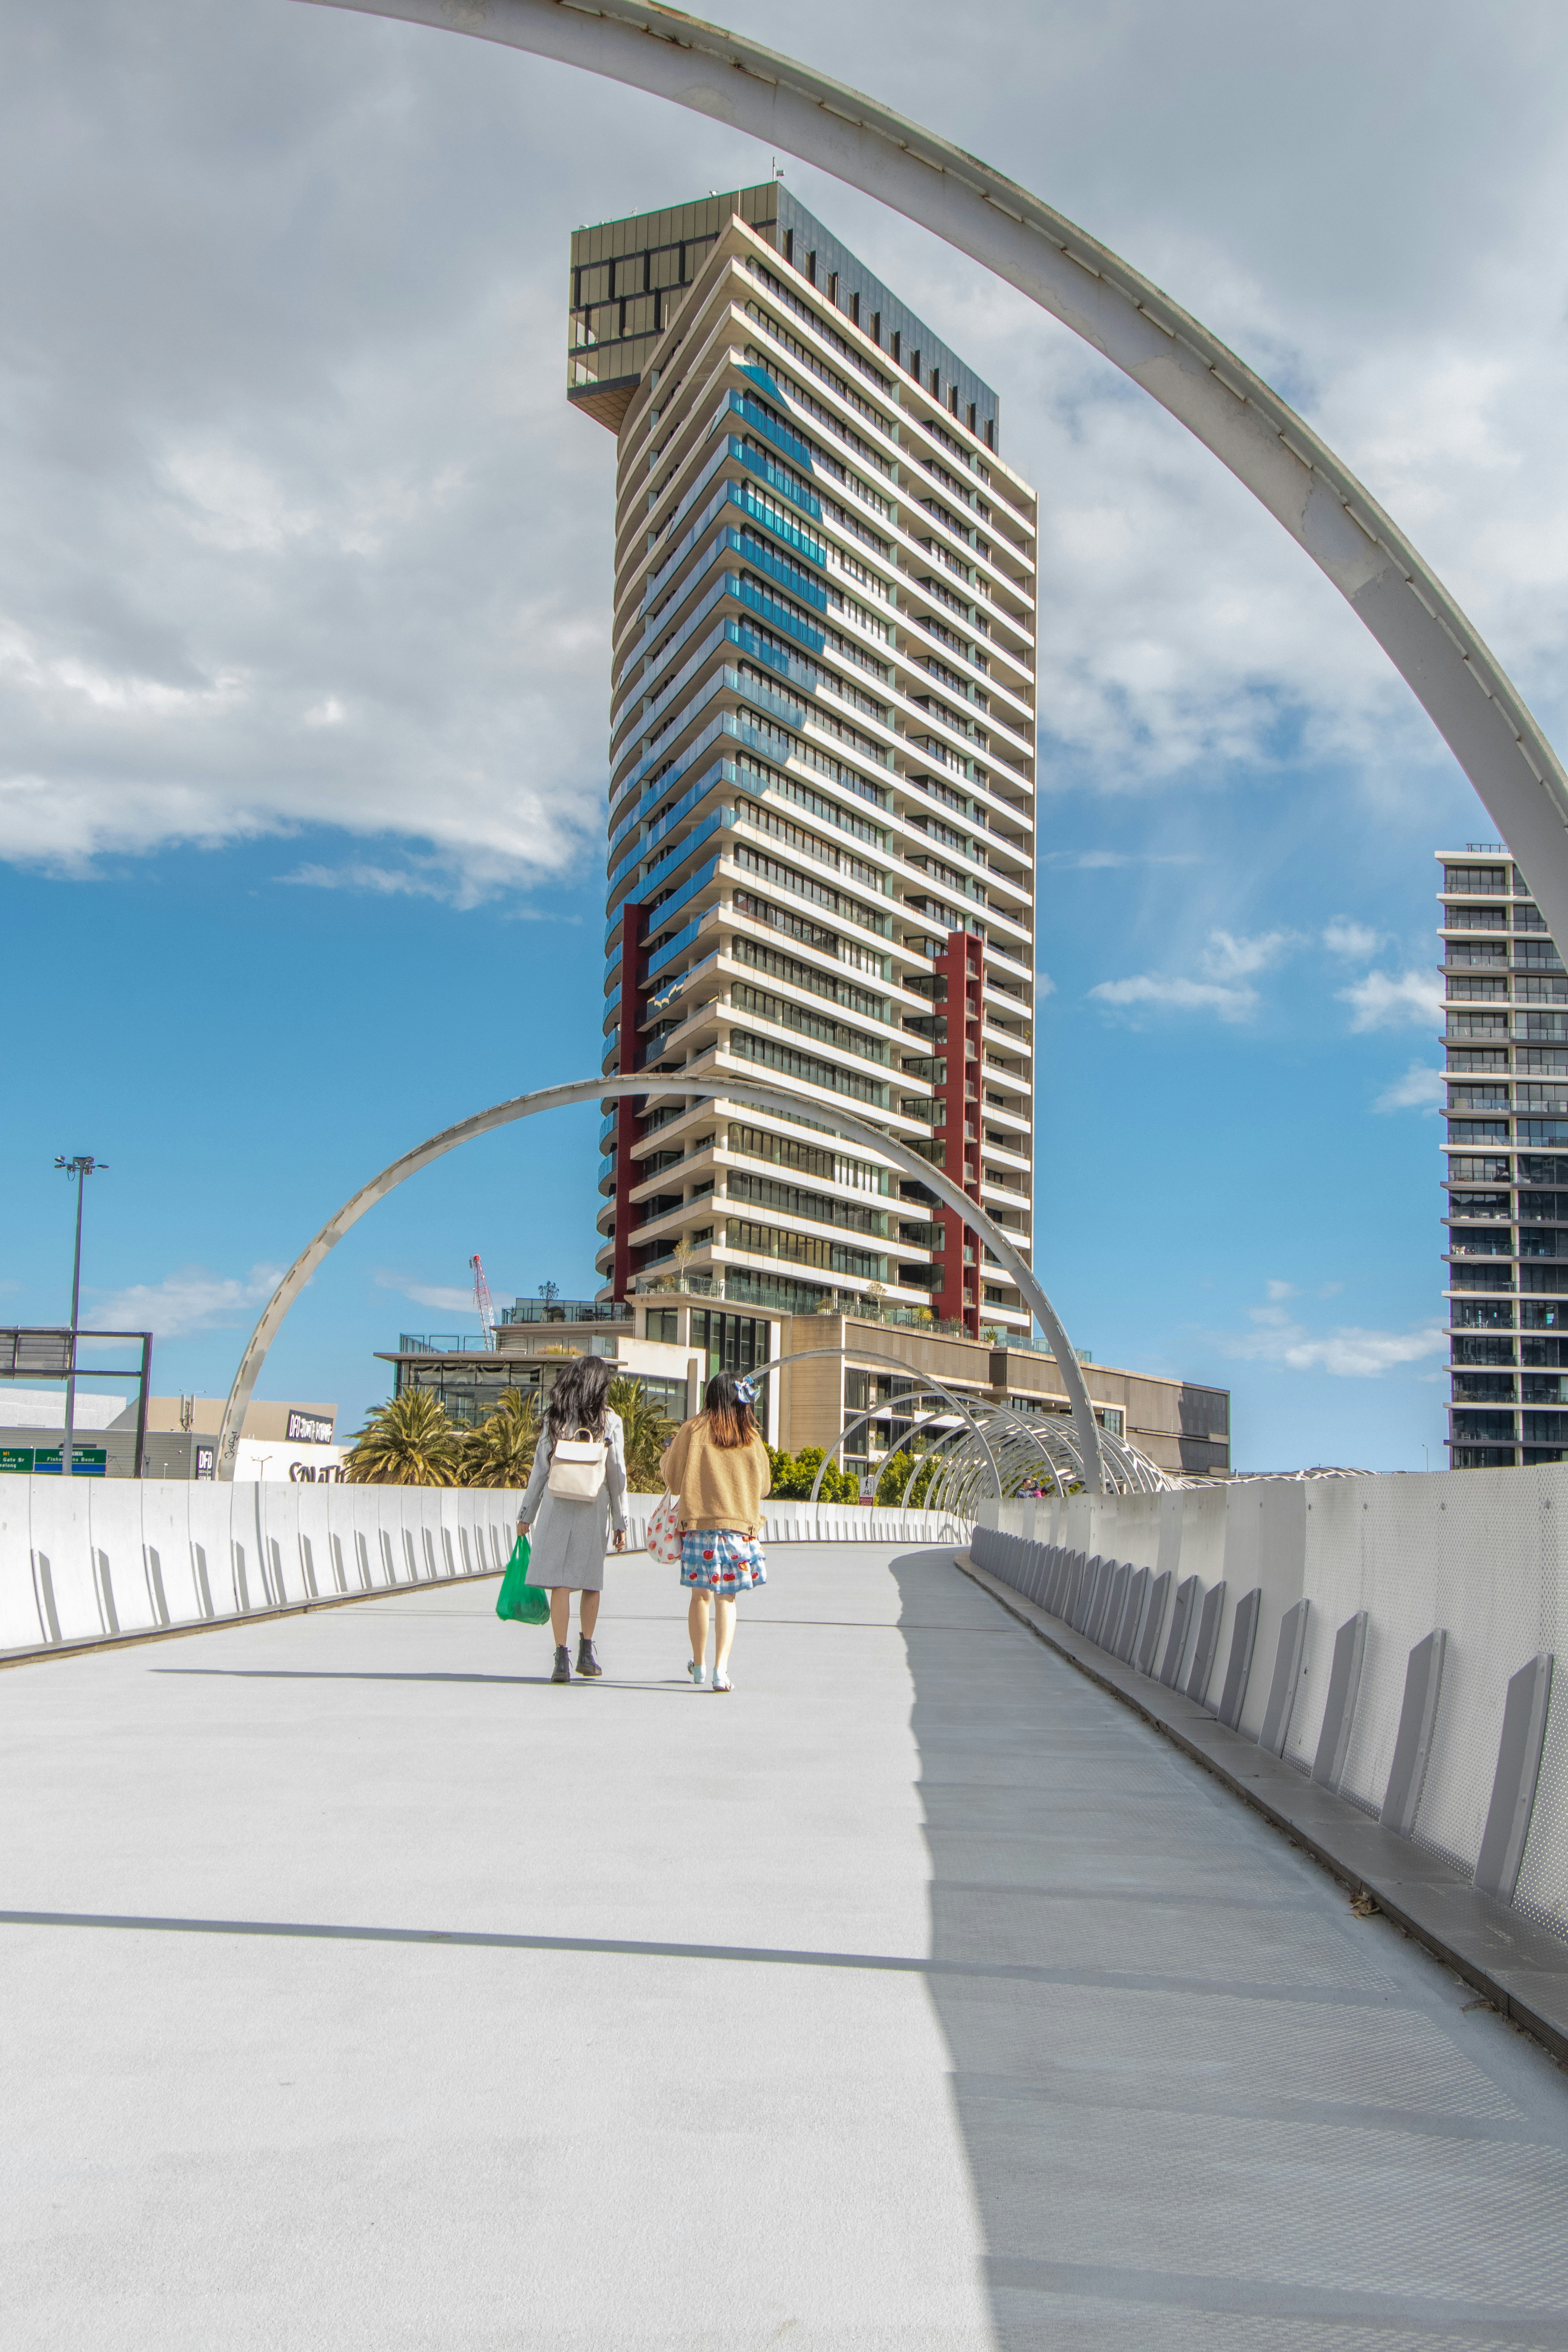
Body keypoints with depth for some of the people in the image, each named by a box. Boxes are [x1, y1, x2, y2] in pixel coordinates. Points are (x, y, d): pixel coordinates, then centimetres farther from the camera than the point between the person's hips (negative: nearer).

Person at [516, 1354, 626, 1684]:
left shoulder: (554, 1419, 1)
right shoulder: (609, 1421, -2)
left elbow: (540, 1470, 2)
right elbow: (617, 1476, -1)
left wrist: (526, 1514, 10)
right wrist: (621, 1523, 5)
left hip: (557, 1508, 0)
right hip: (594, 1509, 0)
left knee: (561, 1584, 0)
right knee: (591, 1582, 14)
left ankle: (562, 1658, -6)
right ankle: (586, 1652, 22)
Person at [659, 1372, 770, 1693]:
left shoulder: (692, 1431, -3)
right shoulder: (751, 1437, 2)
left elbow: (672, 1478, 2)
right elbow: (764, 1485, 12)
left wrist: (667, 1456, 23)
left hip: (699, 1523, 0)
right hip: (740, 1525, 0)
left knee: (701, 1594, 12)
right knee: (727, 1598, 3)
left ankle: (699, 1665, 25)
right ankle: (721, 1669, -10)